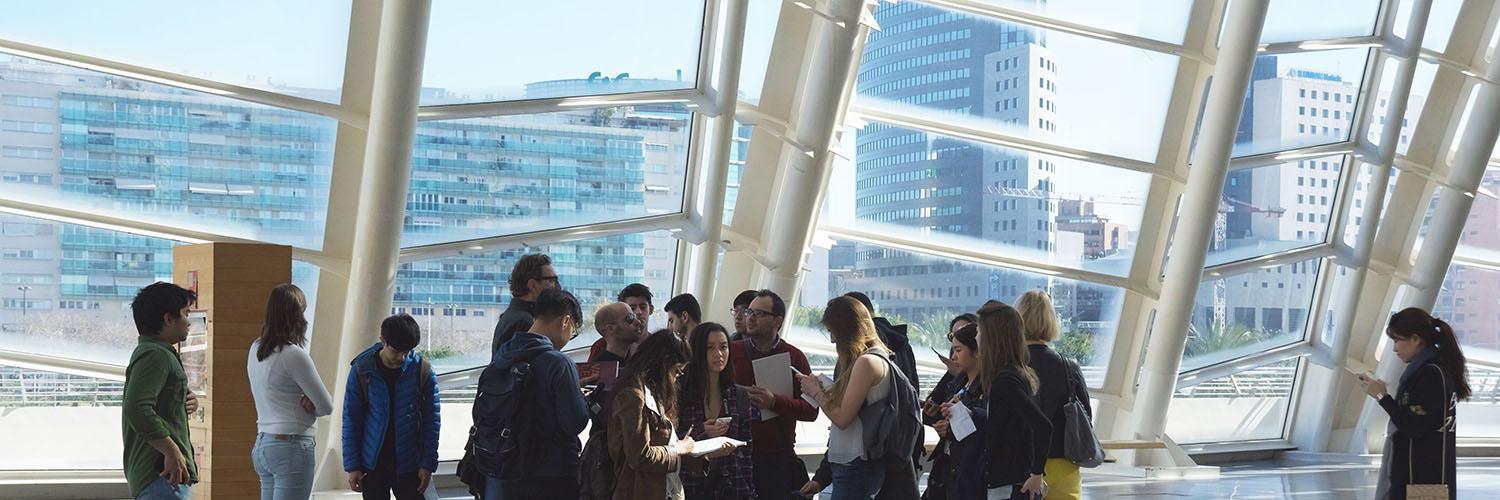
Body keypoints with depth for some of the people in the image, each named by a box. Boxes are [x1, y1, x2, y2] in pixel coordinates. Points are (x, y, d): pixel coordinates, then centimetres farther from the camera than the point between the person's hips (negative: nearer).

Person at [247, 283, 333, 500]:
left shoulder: (255, 350, 10)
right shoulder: (293, 355, -15)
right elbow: (326, 406, -10)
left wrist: (304, 401, -1)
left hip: (262, 445, 9)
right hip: (292, 446, -9)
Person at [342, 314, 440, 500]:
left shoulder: (422, 371, -5)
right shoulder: (362, 370, -5)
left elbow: (431, 421, 0)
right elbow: (351, 420, 0)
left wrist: (428, 464, -5)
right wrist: (352, 465, -3)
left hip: (409, 464, 0)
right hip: (372, 463, 0)